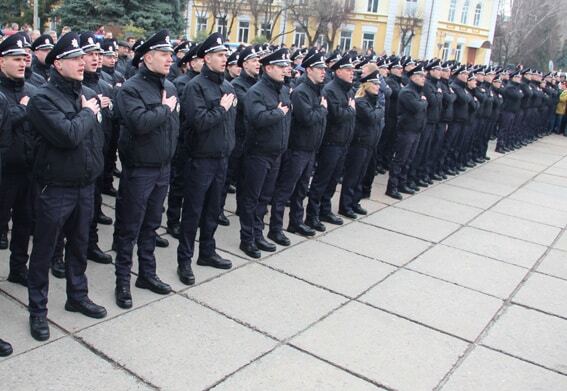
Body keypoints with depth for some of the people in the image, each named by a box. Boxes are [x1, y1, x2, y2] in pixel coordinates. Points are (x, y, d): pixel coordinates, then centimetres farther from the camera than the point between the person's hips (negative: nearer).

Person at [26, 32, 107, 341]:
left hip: (85, 185, 6)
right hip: (55, 187, -6)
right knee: (44, 250, 8)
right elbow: (68, 134, -27)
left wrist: (94, 168, -2)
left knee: (79, 244, 19)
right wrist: (87, 113, -12)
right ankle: (38, 310, 23)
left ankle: (77, 296, 37)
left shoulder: (89, 94, 5)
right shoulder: (43, 98, -14)